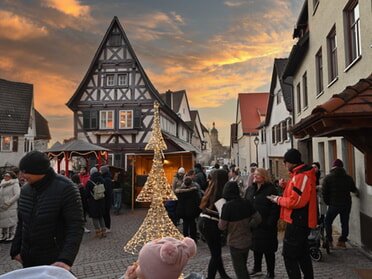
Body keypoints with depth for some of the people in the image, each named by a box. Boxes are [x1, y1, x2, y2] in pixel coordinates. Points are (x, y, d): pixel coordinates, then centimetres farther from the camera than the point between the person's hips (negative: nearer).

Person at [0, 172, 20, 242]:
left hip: (11, 207, -6)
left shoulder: (15, 184, -7)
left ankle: (11, 236, 7)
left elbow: (17, 195, -15)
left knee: (10, 221, -3)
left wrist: (8, 203, -18)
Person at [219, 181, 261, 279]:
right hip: (247, 241, 5)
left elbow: (222, 227, -17)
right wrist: (248, 226, 5)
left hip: (235, 243, -5)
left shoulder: (227, 206, -22)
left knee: (239, 269, 11)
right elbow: (257, 218, -3)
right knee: (243, 266, 25)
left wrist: (220, 219, 2)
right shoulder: (246, 203, -7)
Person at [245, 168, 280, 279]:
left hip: (266, 226, -6)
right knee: (256, 247, 18)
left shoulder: (270, 189, -10)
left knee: (268, 250, 5)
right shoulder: (250, 189, 10)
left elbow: (275, 207, -15)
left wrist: (270, 223, -20)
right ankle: (257, 268, 35)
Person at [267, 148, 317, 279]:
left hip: (297, 222, -11)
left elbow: (296, 201, -26)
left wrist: (278, 199, -13)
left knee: (289, 255, -2)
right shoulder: (301, 174, 13)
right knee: (302, 253, 21)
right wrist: (286, 186, 4)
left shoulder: (301, 176, -21)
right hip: (302, 221, 11)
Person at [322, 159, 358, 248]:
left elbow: (324, 192, -7)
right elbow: (354, 190, 19)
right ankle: (342, 241, 18)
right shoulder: (348, 178, 5)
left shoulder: (328, 178, -6)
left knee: (327, 221, 9)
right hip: (347, 204, 4)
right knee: (345, 222, 13)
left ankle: (329, 241, 7)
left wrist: (328, 202, 8)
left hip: (334, 204, -3)